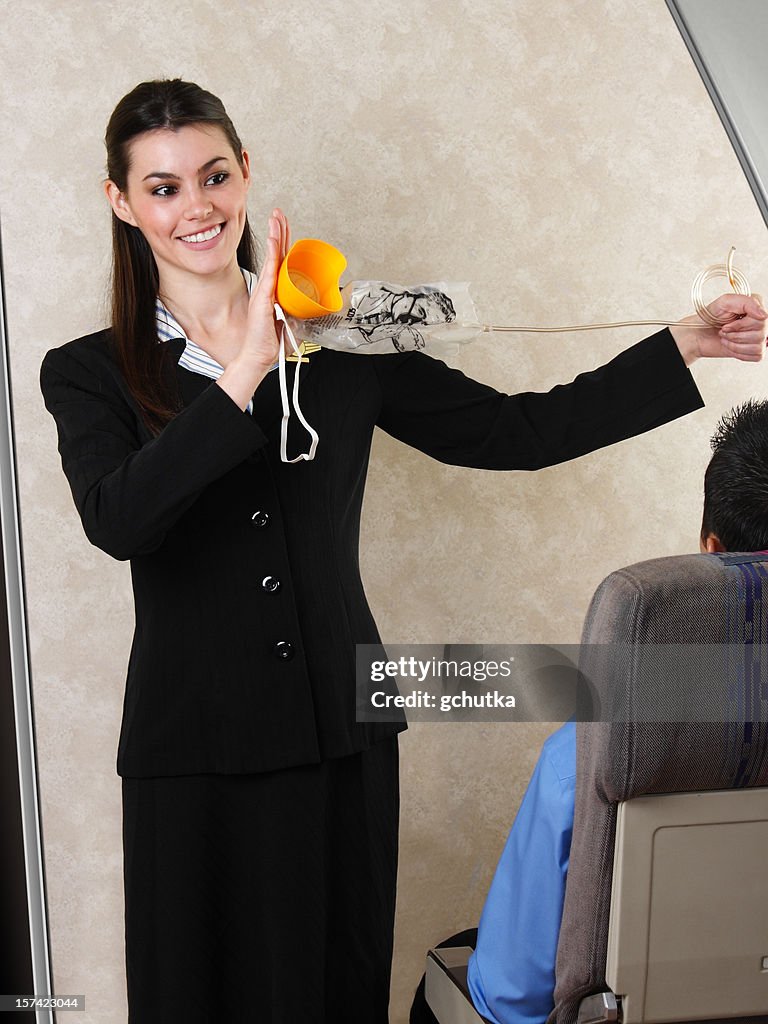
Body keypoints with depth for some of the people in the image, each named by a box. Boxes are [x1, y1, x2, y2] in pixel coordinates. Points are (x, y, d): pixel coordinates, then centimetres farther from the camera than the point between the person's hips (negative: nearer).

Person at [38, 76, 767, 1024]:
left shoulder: (340, 343, 3)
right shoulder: (88, 373, -1)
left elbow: (517, 431, 3)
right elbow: (115, 521, -21)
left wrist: (688, 344, 1)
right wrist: (247, 372, -22)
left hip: (342, 733, 2)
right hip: (193, 754, -1)